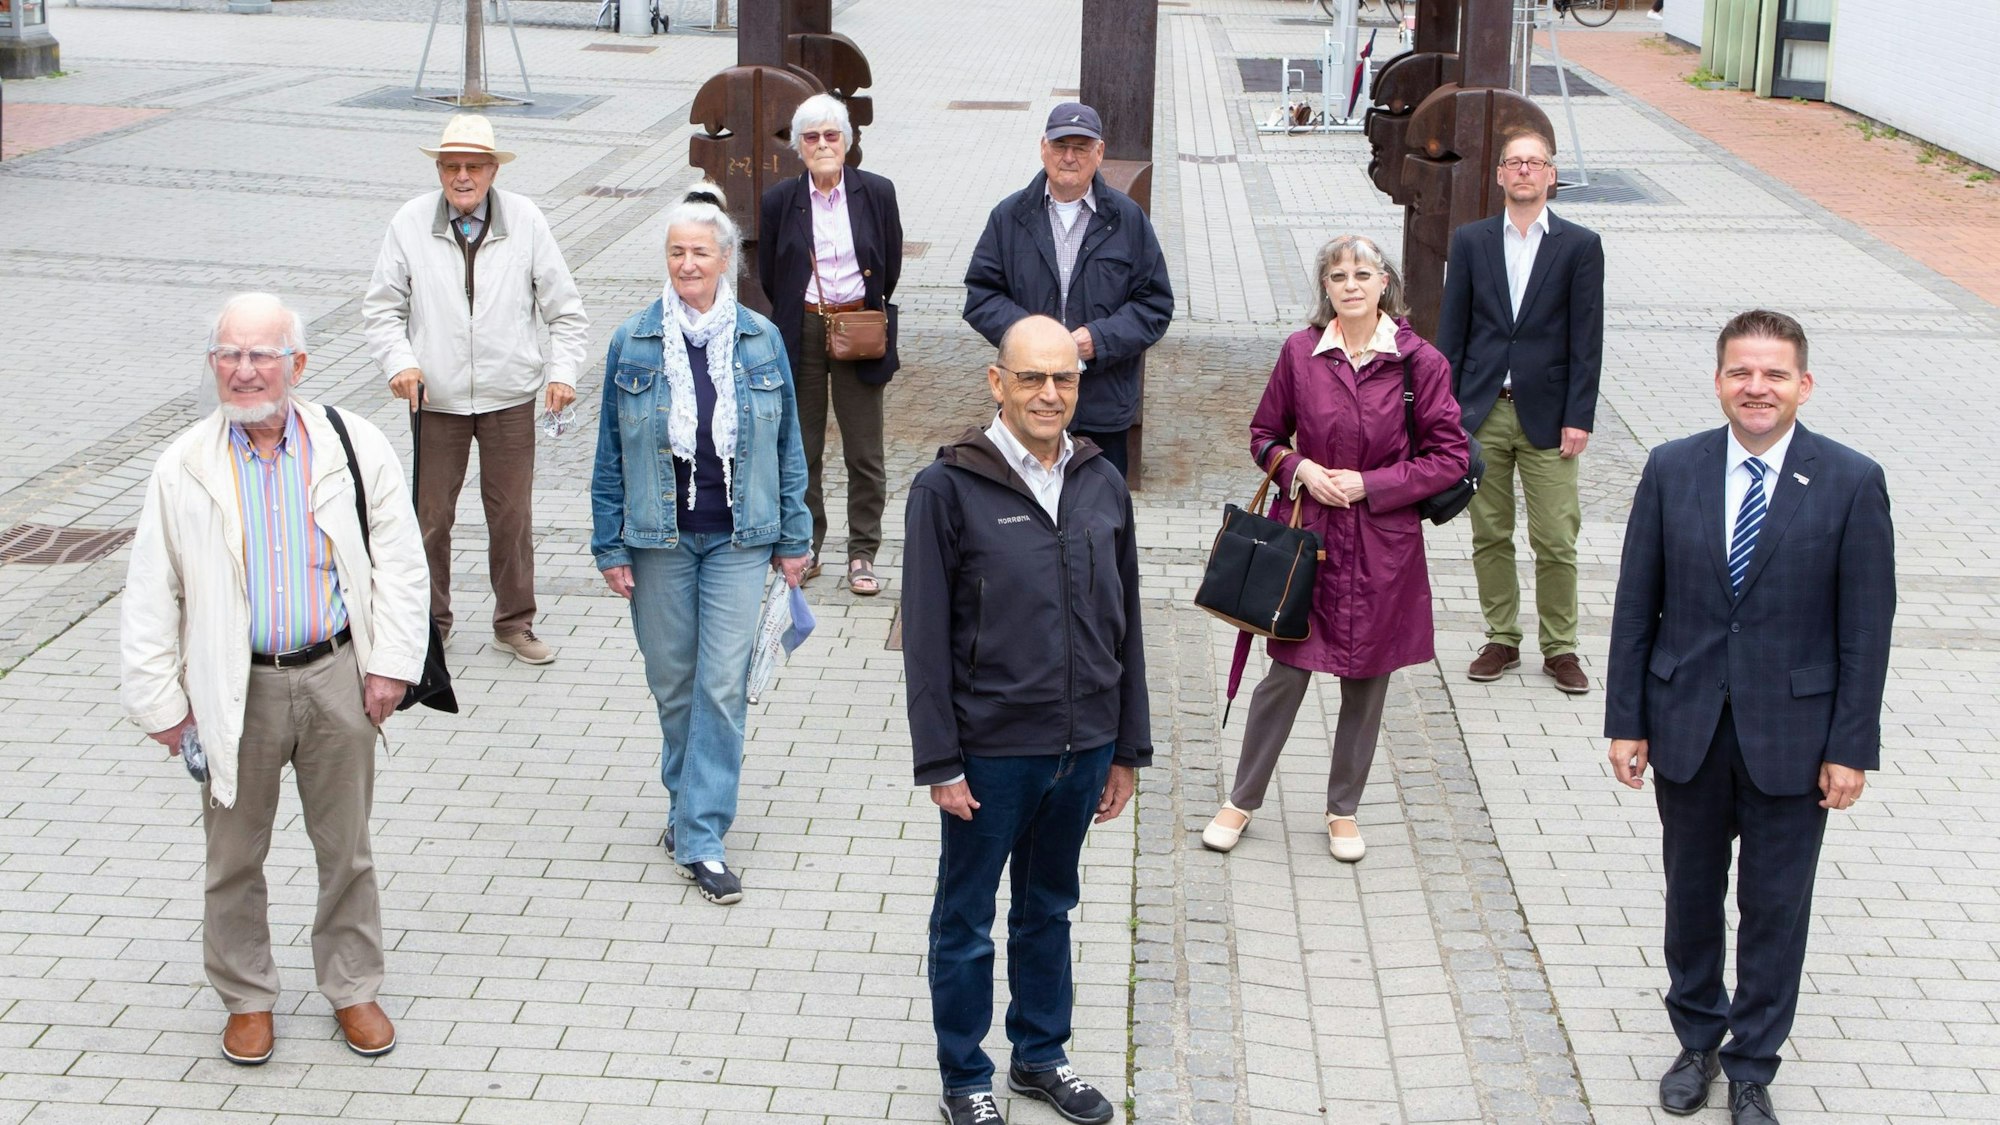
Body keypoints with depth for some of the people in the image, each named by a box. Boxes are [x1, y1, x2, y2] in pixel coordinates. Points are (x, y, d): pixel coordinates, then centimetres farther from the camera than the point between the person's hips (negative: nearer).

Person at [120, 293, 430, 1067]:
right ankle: (246, 997, 30)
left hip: (335, 676, 0)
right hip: (236, 687, 0)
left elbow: (399, 561, 1)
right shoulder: (184, 469, -5)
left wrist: (391, 662, -3)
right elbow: (151, 596, 0)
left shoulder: (354, 448, -5)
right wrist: (159, 702, -1)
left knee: (345, 846, 13)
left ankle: (352, 987, 31)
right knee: (234, 853, 11)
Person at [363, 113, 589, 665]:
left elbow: (565, 309, 4)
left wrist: (562, 371, -7)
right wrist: (399, 362, -13)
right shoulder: (410, 223, -3)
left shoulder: (526, 221, -2)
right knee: (430, 515, 6)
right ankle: (430, 620, 24)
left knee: (512, 515, 7)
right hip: (436, 398, 0)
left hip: (510, 397, 0)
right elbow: (381, 308, 4)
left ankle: (515, 623, 22)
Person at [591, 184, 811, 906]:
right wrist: (609, 547, 1)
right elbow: (610, 453, 3)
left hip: (738, 538, -1)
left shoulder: (760, 342, -1)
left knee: (724, 685, -6)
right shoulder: (632, 343, -2)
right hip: (659, 539, 1)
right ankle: (691, 804, 31)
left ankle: (701, 838, -1)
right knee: (673, 682, 10)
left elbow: (787, 446, 6)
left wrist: (794, 538, 7)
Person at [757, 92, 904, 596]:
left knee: (864, 453, 2)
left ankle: (862, 553, 12)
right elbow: (768, 274, 8)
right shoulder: (781, 200, -2)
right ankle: (805, 544, 23)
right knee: (800, 449, 9)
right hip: (801, 332, 1)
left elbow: (891, 265, 7)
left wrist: (869, 316, 9)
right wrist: (795, 316, 9)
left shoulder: (876, 193, -2)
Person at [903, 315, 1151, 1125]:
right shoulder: (948, 488, -12)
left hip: (1083, 747, 4)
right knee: (966, 922, 10)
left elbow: (1125, 624, 9)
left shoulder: (1103, 486, 2)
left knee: (1050, 910, 20)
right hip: (991, 750, -4)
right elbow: (925, 638, -10)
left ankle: (1041, 1056, 36)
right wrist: (940, 763, -12)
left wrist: (1128, 748, 10)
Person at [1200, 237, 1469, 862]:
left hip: (1383, 544, 0)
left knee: (1367, 680, 10)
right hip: (1307, 531, 0)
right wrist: (1298, 468, -11)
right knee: (1287, 672, 4)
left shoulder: (1419, 362, -6)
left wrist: (1368, 484, -11)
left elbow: (1449, 457, -3)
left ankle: (1343, 810, 27)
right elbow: (1265, 435, 10)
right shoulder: (1300, 353, -1)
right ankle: (1243, 799, 22)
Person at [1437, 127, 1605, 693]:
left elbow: (1586, 340, -2)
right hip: (1481, 413, 2)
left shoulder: (1580, 246, 0)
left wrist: (1578, 418, -8)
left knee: (1555, 541, 0)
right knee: (1490, 535, 9)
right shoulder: (1470, 241, 6)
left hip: (1546, 414, -2)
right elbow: (1452, 329, 6)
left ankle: (1559, 648, 12)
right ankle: (1501, 640, 21)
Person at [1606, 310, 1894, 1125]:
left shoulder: (1852, 483, -9)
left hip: (1791, 735, -2)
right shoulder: (1671, 470, -3)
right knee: (1691, 892, 16)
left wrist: (1852, 747, -8)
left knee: (1775, 906, 9)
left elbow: (1866, 626, -7)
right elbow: (1636, 606, 1)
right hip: (1687, 723, 2)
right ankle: (1697, 1040, 36)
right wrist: (1627, 720, -1)